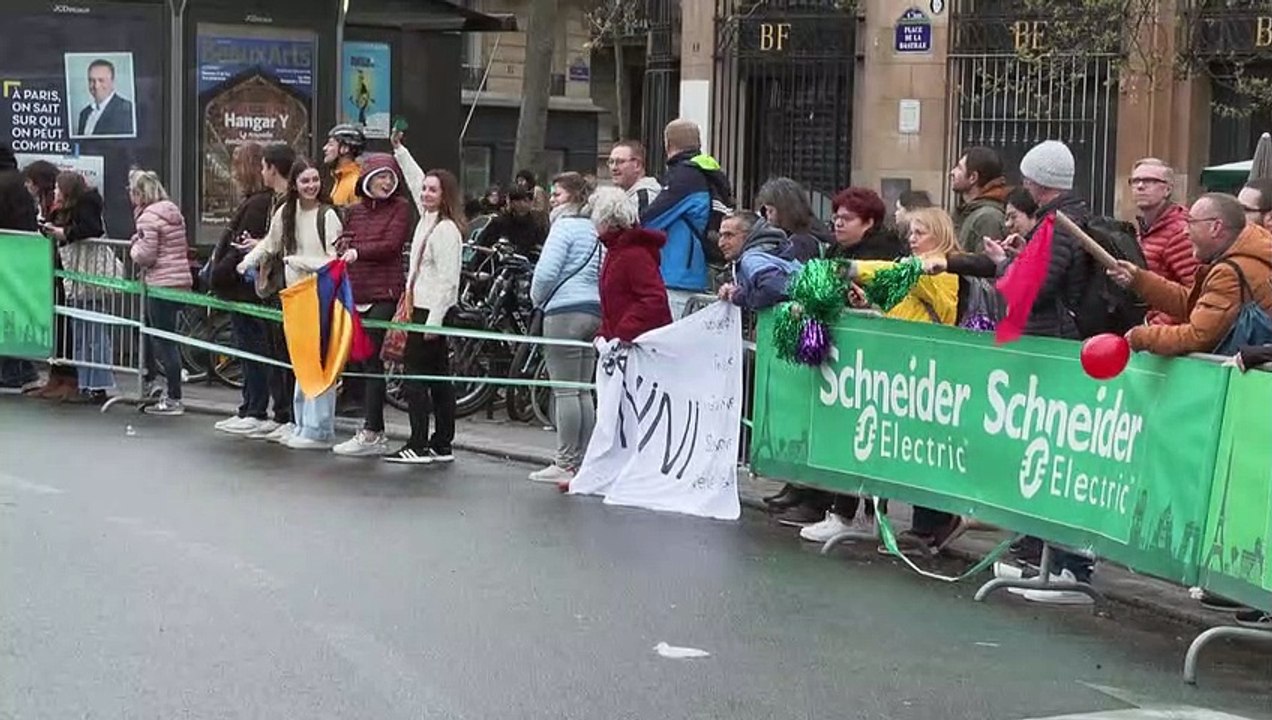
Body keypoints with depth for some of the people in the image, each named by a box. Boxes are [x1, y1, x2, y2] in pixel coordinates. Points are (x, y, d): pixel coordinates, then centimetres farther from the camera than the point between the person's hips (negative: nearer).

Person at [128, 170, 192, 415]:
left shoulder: (148, 216, -12)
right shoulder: (173, 212, 14)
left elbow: (145, 255, -16)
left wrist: (134, 248, 5)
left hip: (161, 283, -9)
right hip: (181, 281, 9)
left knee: (164, 341, -4)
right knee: (151, 334, 18)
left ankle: (173, 399, -3)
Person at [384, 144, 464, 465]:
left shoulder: (446, 230, -15)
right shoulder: (427, 219, 11)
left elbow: (448, 279, -19)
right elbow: (415, 179, 29)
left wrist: (434, 320, -21)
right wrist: (399, 150, 30)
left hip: (433, 310, -10)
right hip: (423, 308, 10)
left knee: (416, 373, -9)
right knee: (438, 377, 10)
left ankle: (419, 445, -8)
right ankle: (442, 445, 14)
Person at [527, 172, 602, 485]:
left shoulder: (564, 226, -8)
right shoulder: (595, 230, 15)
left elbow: (546, 270, -15)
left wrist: (537, 298, 2)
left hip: (565, 311, -8)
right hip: (595, 311, 8)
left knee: (565, 391, -6)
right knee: (583, 391, 11)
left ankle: (565, 464, -5)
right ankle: (583, 461, 13)